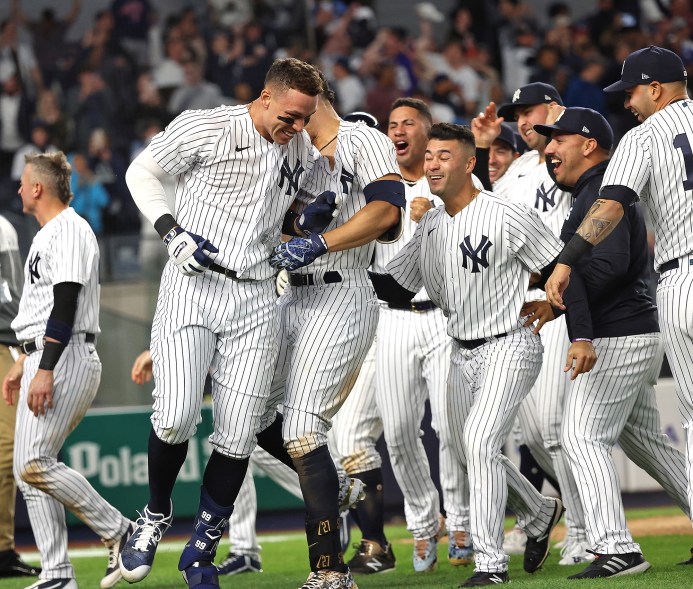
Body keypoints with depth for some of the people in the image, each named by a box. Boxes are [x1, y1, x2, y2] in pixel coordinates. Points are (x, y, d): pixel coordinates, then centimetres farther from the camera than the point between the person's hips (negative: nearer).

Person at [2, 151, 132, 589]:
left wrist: (45, 370, -26)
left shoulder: (70, 230, -10)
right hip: (43, 359, 10)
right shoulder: (47, 235, 22)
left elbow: (66, 304, -19)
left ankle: (120, 532, -11)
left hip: (66, 358, -10)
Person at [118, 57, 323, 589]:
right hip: (192, 288, -4)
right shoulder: (206, 128, -7)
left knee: (238, 434, -1)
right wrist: (172, 231, -9)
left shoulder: (301, 154, 10)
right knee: (176, 416, -18)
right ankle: (156, 515, 11)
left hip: (254, 298, 4)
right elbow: (142, 172, 3)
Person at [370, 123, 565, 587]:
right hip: (462, 353, 8)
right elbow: (397, 288, 8)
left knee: (479, 442, -23)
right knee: (472, 454, 14)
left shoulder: (508, 216, -16)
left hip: (510, 348, -8)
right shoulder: (430, 224, 6)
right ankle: (540, 515, 41)